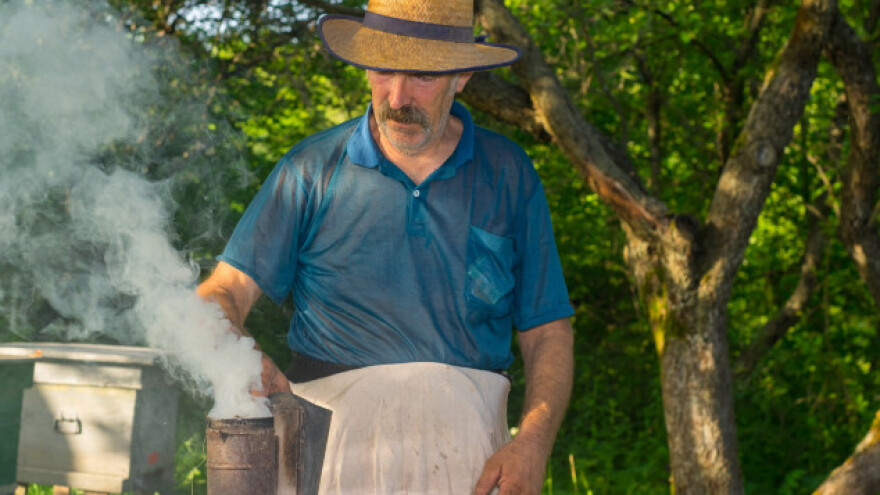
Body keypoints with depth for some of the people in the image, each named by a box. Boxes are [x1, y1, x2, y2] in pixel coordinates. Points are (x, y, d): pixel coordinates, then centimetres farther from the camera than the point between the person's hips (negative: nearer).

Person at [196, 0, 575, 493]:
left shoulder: (508, 174, 10)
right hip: (334, 415, 0)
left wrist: (533, 444, -8)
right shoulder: (314, 169, 7)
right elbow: (222, 293, 2)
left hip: (468, 430, 1)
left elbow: (547, 332, 10)